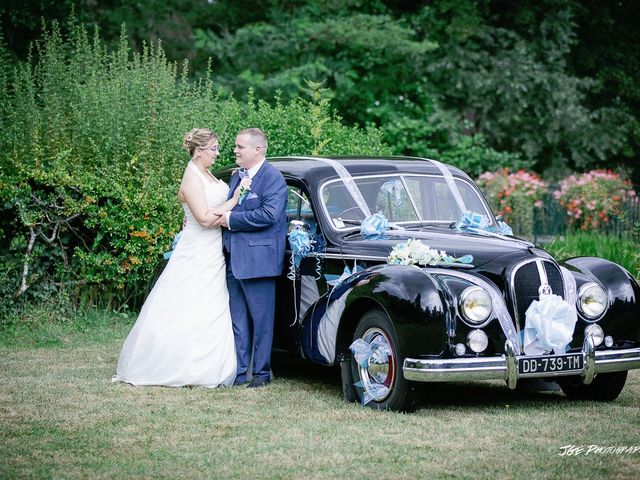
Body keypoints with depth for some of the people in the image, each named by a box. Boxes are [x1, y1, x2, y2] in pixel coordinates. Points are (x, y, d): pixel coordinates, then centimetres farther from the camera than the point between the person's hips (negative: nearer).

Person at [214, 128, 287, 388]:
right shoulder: (236, 176, 16)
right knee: (238, 320, 10)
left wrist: (232, 219, -16)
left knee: (262, 319, 2)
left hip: (258, 260, -8)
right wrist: (222, 217, 3)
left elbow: (269, 215, -21)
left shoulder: (273, 178, -9)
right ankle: (239, 371, 15)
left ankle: (261, 373, 10)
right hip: (233, 259, 8)